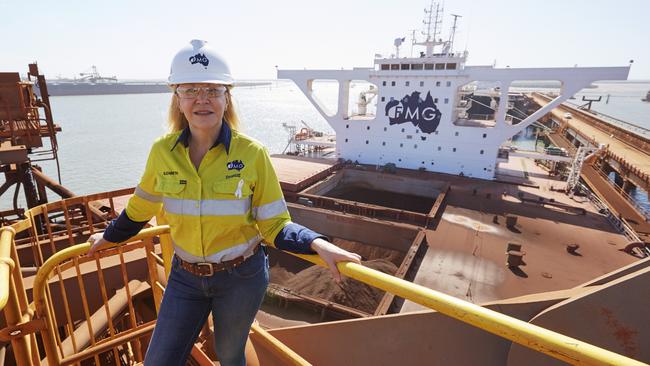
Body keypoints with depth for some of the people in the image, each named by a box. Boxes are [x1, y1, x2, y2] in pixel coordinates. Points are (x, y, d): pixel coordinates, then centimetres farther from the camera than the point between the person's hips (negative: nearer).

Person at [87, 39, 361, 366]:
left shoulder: (252, 154, -18)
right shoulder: (162, 152, -9)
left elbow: (275, 226, -14)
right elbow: (141, 207, 11)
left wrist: (317, 244, -31)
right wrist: (109, 236, 24)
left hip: (241, 277, -2)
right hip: (185, 277, 3)